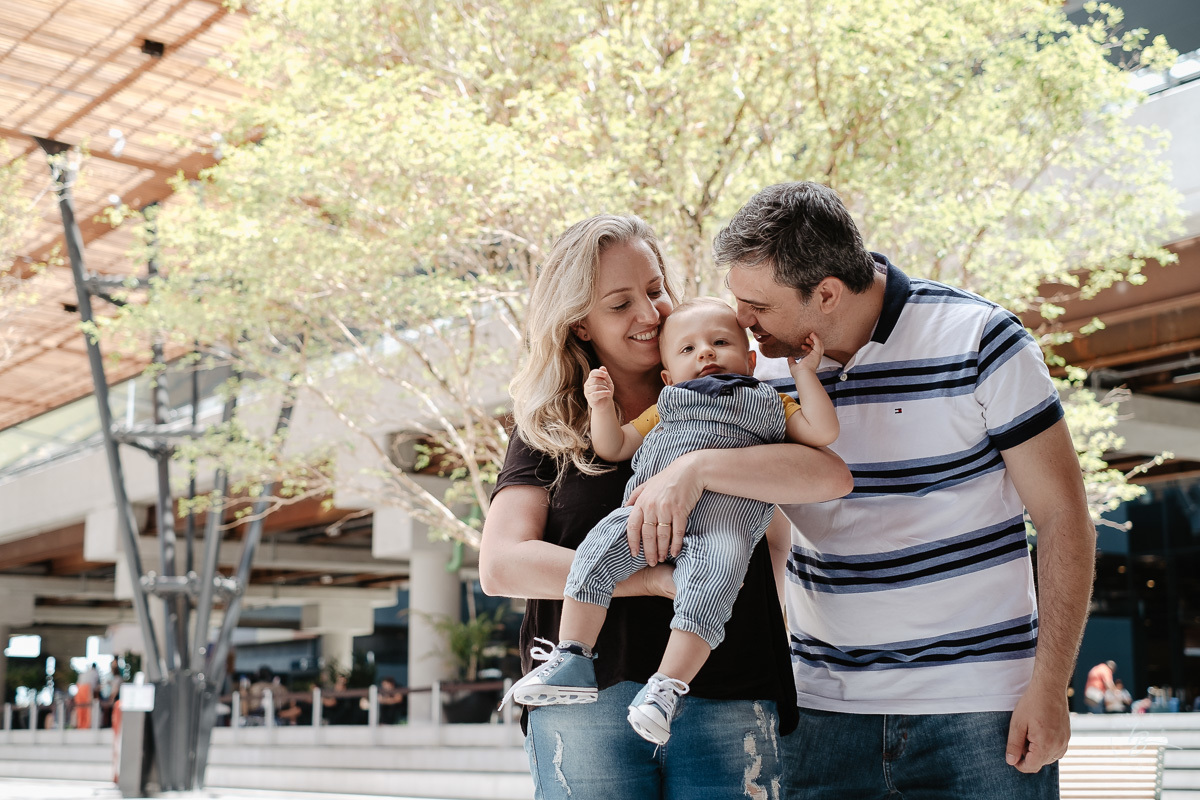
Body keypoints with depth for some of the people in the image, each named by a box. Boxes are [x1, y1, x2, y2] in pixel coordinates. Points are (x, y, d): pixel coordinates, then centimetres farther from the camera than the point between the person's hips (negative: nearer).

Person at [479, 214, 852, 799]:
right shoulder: (547, 430, 8)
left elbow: (832, 476, -9)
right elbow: (501, 566, -6)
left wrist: (698, 468, -21)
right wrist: (656, 579, -13)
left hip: (727, 702, 0)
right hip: (586, 703, 0)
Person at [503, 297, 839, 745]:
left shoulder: (769, 405, 27)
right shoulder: (665, 409, 34)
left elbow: (822, 431, 12)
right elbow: (612, 448, 27)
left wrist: (804, 372, 12)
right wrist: (602, 407, 10)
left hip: (725, 518, -3)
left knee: (708, 589, -31)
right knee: (598, 550, -21)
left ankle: (666, 688, -30)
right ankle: (572, 663, -18)